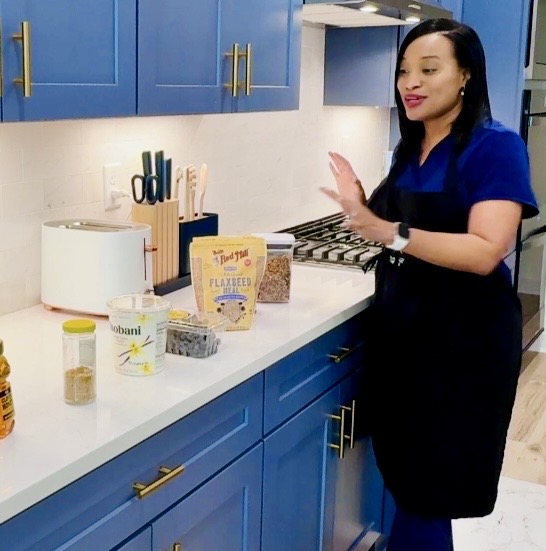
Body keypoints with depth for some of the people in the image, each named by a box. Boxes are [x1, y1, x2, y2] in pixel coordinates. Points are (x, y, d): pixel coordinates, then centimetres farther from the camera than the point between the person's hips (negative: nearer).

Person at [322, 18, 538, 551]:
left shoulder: (495, 147, -12)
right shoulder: (408, 149, 10)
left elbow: (484, 252, -24)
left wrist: (385, 230, -29)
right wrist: (363, 212, -2)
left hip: (462, 339, -7)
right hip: (399, 327, 7)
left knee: (429, 492, 4)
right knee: (410, 483, 16)